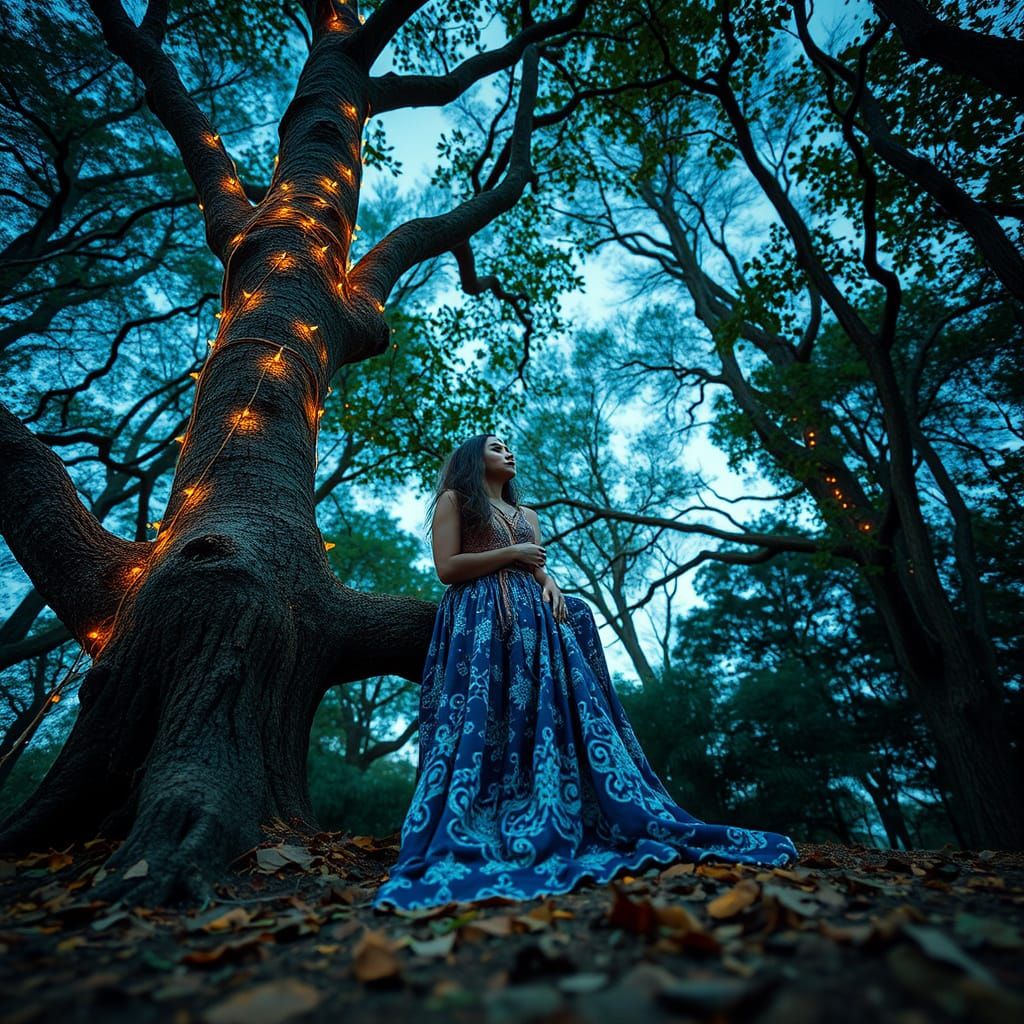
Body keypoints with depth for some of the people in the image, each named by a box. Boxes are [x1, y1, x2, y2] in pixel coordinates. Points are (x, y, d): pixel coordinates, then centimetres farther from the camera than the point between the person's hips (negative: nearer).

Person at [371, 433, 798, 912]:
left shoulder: (527, 514, 30)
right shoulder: (454, 500, 11)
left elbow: (539, 571, 19)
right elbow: (447, 568, -4)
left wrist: (550, 586, -6)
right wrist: (513, 553, -4)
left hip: (532, 620, 6)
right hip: (478, 623, -6)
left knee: (552, 715, -7)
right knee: (480, 725, -17)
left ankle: (550, 827, -4)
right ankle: (465, 839, -13)